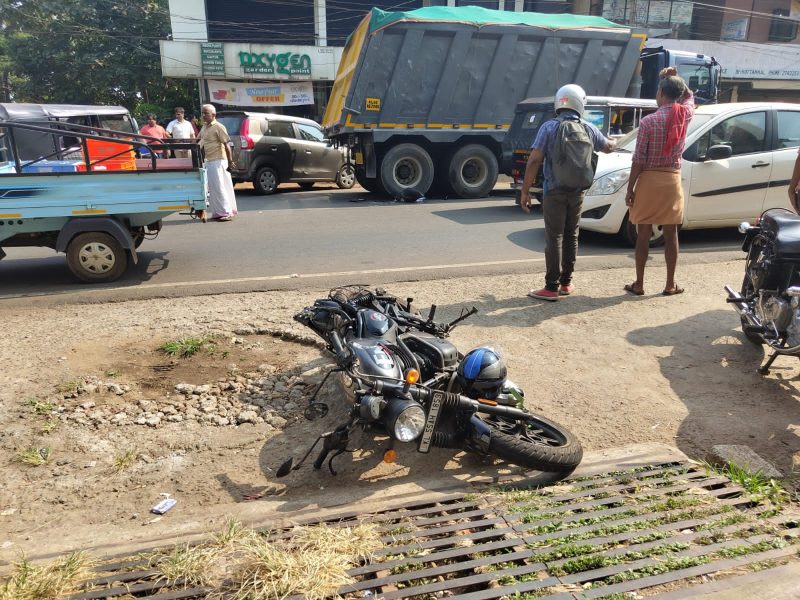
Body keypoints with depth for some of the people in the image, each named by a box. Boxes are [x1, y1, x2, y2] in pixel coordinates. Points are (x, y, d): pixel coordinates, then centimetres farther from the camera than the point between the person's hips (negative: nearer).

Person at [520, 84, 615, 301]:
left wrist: (525, 191, -10)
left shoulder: (549, 127, -8)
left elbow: (534, 160, -15)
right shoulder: (589, 129, 5)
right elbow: (608, 147, 24)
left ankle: (552, 287, -4)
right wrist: (613, 142, 49)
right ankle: (566, 282, 19)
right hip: (577, 191, 4)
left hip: (554, 191, -4)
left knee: (554, 238, -3)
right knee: (571, 236, 13)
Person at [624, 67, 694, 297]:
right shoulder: (685, 115, 0)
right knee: (670, 235, 9)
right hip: (672, 180, 3)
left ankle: (638, 284, 9)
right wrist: (676, 79, 14)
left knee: (643, 234, 4)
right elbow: (689, 96, 26)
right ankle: (670, 284, 15)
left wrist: (630, 188, -5)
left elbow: (638, 160, -12)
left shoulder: (649, 121, -12)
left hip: (649, 181, -3)